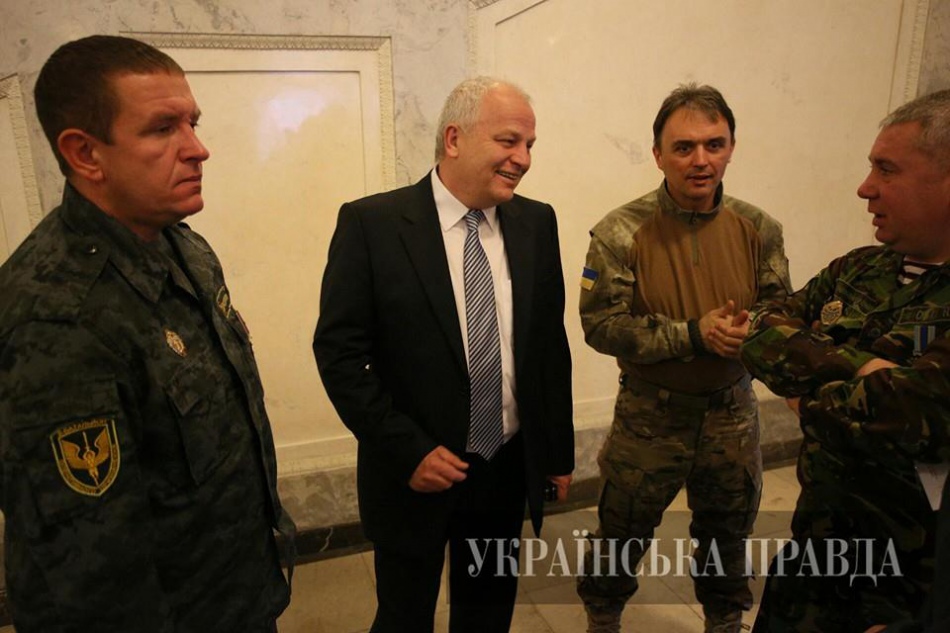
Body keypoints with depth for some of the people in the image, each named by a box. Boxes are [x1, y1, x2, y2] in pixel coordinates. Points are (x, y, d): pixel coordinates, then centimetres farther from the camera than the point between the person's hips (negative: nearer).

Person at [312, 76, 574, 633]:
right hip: (415, 472, -3)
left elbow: (551, 342, 5)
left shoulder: (537, 223, -1)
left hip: (509, 468, 4)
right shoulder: (372, 224, -14)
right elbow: (339, 352, -12)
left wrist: (560, 451, 8)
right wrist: (408, 451, -16)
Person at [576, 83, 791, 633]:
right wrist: (693, 335, -26)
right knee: (623, 533, 15)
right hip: (650, 413, -3)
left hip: (732, 411, 3)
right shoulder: (621, 233, -16)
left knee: (730, 531, 23)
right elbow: (601, 324, -18)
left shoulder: (758, 229, -5)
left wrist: (752, 330, -22)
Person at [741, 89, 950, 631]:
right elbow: (763, 339, -4)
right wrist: (855, 367, -19)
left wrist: (809, 400, -11)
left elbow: (901, 418, -29)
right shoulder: (859, 270, 2)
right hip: (819, 534, 5)